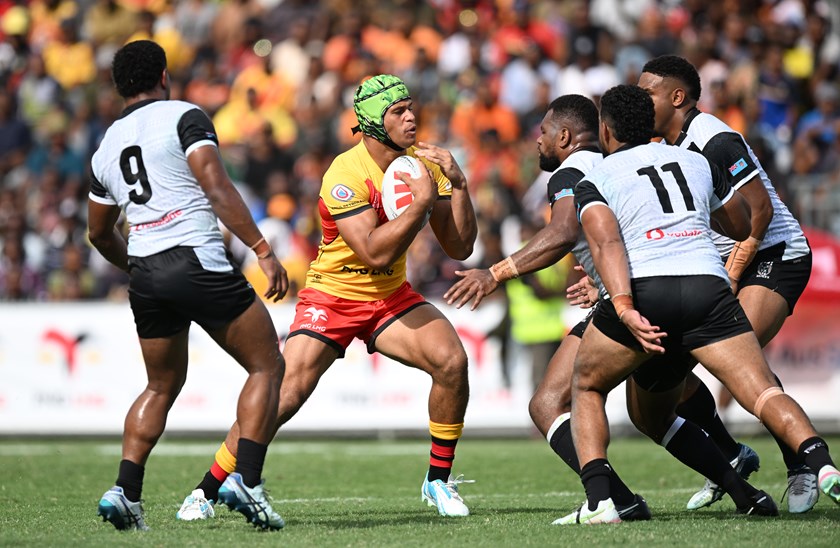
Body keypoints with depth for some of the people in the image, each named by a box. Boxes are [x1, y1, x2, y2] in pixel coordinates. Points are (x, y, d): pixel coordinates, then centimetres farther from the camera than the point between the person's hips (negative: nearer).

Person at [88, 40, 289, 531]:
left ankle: (125, 490, 6)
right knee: (268, 366, 5)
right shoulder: (184, 117, -1)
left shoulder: (107, 147, 18)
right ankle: (246, 479, -11)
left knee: (162, 387, 21)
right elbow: (217, 189, -14)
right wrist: (263, 251, -14)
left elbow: (100, 235, 26)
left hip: (146, 275, 6)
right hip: (198, 262, -6)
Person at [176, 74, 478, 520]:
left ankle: (439, 480, -2)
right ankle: (206, 492, 1)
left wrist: (458, 185, -17)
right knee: (284, 395, -15)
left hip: (391, 296, 5)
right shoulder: (346, 174, -23)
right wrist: (421, 202, -32)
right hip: (332, 295, -5)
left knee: (451, 359, -19)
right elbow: (375, 253, -32)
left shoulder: (422, 162, -4)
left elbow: (460, 248, -6)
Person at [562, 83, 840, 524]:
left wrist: (625, 309, -19)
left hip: (643, 290, -2)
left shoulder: (595, 182, 15)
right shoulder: (696, 162, 26)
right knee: (764, 393, -4)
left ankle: (598, 500, 0)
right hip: (708, 285, 2)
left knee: (586, 388, 20)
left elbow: (605, 243, -6)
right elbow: (742, 227, 38)